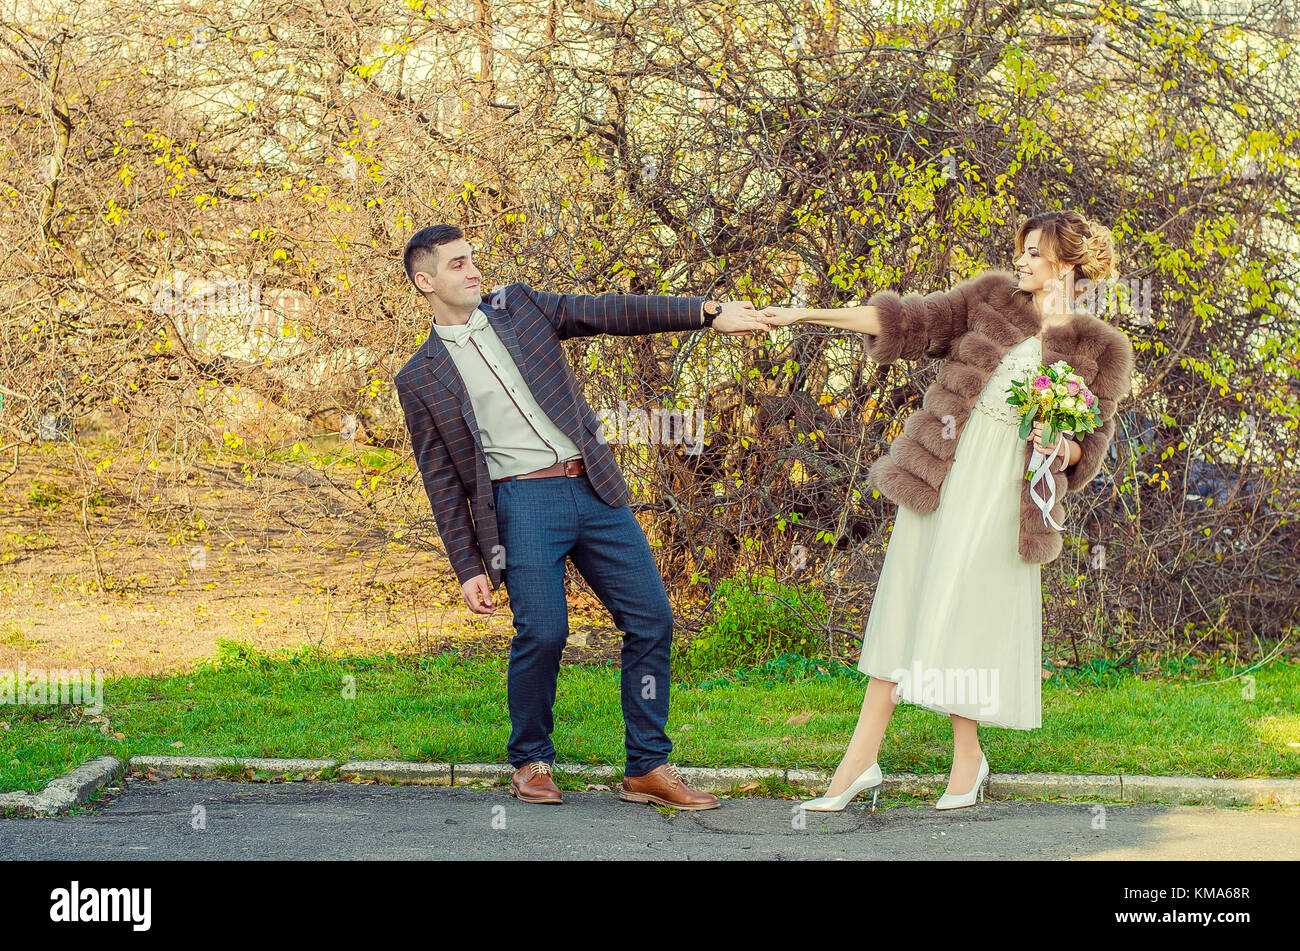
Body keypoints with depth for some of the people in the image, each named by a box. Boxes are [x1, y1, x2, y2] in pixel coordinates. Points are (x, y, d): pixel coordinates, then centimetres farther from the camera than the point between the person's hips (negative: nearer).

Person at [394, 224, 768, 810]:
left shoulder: (518, 306, 13)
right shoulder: (420, 379, 5)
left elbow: (612, 312, 7)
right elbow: (443, 482, 6)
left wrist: (706, 312, -2)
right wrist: (468, 568, -1)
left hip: (594, 489, 4)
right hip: (522, 502, -4)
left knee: (651, 618, -1)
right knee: (541, 632, -16)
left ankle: (648, 768, 8)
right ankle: (531, 763, 8)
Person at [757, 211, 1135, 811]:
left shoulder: (1101, 350, 3)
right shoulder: (993, 298, 8)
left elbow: (1089, 448, 7)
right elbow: (910, 320, 6)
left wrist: (1062, 446, -17)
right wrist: (806, 315, 1)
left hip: (1006, 495, -2)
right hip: (939, 477, 2)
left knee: (969, 620, 1)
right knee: (902, 606, 1)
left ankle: (967, 760, 22)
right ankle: (861, 759, 5)